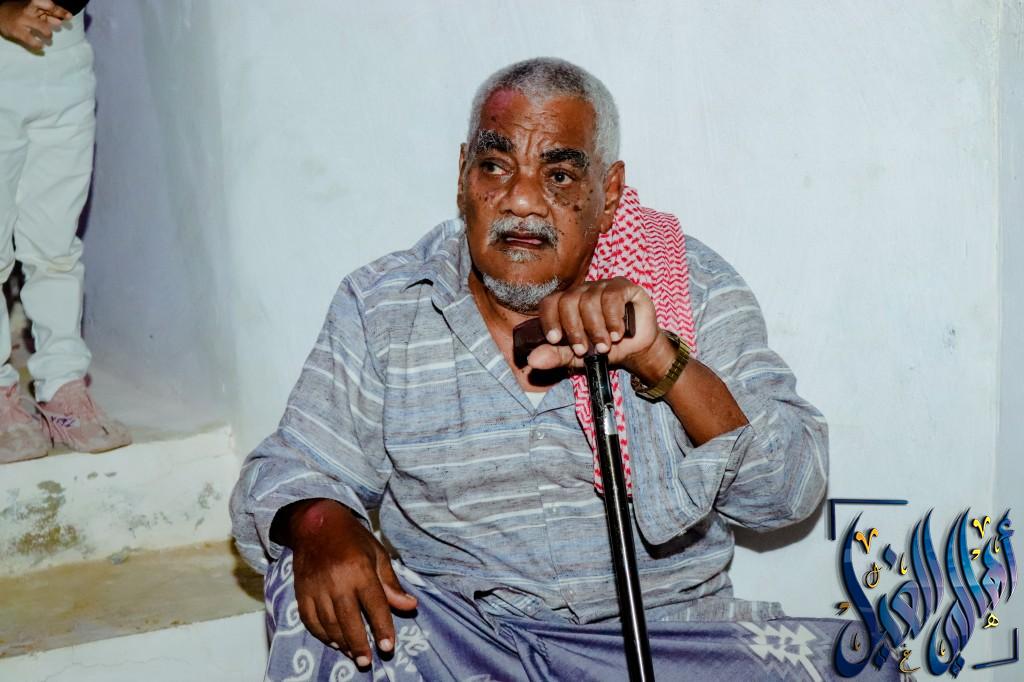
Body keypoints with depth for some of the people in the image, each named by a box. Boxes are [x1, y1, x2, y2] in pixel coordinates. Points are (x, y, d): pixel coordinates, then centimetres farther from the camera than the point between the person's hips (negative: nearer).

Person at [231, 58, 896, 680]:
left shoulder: (695, 290, -1)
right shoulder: (379, 308, 2)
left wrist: (661, 360, -24)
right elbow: (292, 470, 4)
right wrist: (317, 523, -21)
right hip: (454, 629, 1)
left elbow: (789, 492, -8)